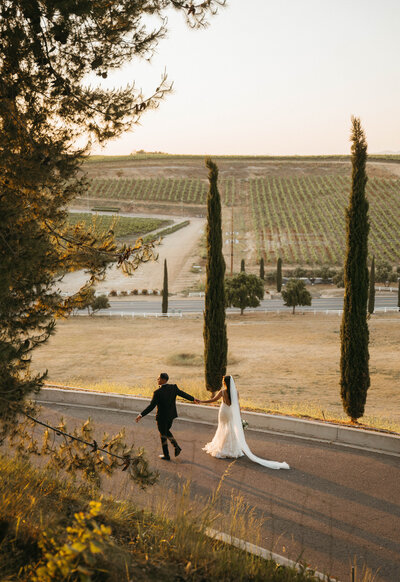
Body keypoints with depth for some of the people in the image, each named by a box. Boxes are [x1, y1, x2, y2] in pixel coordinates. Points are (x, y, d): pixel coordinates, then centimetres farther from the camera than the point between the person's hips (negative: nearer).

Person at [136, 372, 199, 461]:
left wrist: (141, 415, -22)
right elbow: (183, 394, 4)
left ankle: (166, 455, 27)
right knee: (166, 431, 29)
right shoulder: (173, 387, -9)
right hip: (171, 415, 6)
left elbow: (151, 406, -26)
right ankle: (176, 447, 19)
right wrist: (193, 399, 21)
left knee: (163, 435, 14)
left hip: (162, 417, -6)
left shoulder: (157, 392, -26)